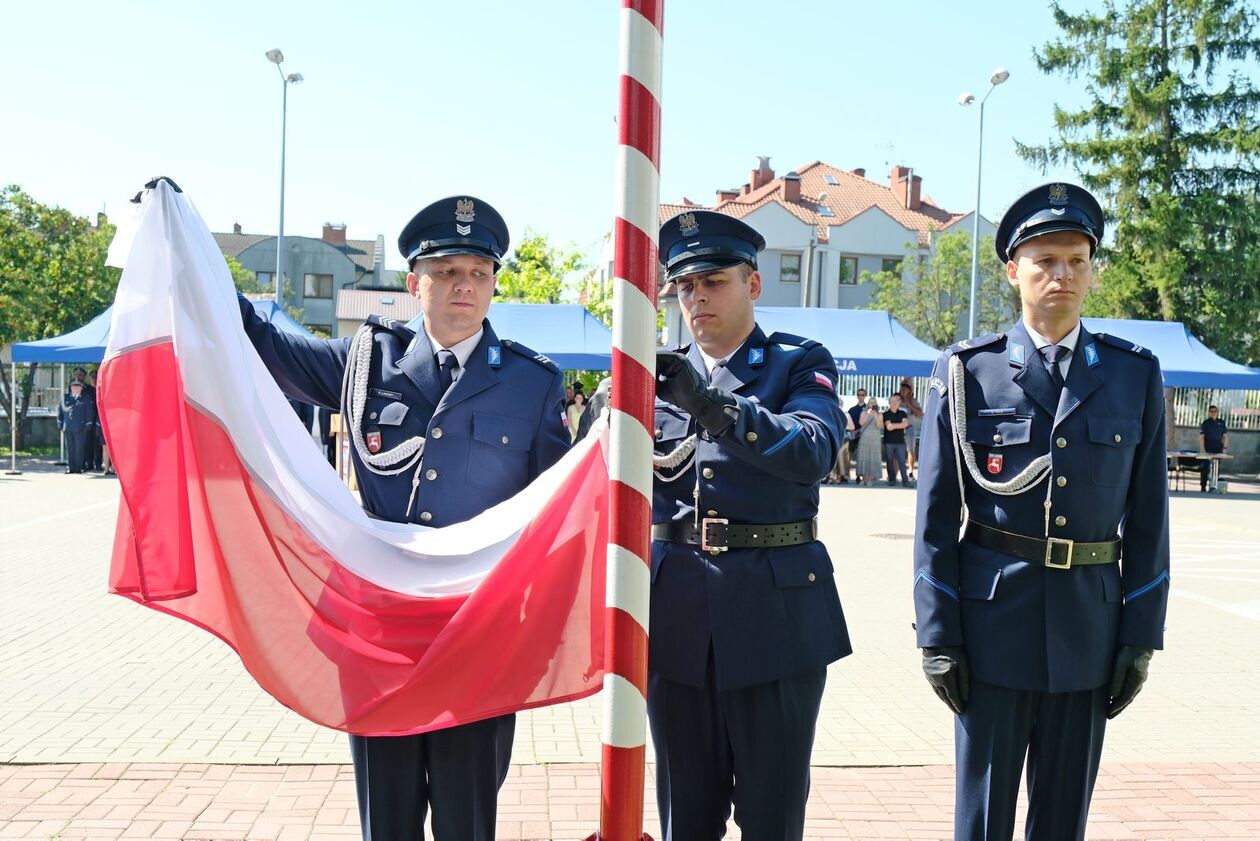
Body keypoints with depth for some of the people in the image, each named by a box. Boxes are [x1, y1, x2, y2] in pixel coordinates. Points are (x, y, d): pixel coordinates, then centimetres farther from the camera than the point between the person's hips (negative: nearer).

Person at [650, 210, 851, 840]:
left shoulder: (800, 364, 2)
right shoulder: (659, 375, 11)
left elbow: (812, 451, -18)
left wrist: (709, 402, -28)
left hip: (775, 614, -2)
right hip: (676, 614, 3)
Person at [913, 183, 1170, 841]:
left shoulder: (1136, 376, 5)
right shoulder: (967, 372, -2)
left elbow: (1147, 515, 6)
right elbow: (936, 515, -2)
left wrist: (1141, 636, 2)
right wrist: (937, 636, -5)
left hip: (1090, 624, 2)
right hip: (992, 619, -2)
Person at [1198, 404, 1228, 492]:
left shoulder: (1221, 423, 8)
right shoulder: (1205, 423, 0)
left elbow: (1225, 436, 11)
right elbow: (1201, 436, -3)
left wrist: (1225, 447, 3)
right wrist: (1202, 449, -11)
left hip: (1218, 449, 3)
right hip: (1207, 449, -3)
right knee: (1205, 468, -3)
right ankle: (1203, 487, 2)